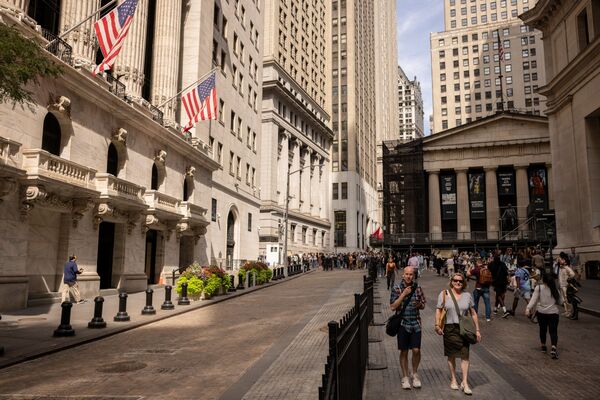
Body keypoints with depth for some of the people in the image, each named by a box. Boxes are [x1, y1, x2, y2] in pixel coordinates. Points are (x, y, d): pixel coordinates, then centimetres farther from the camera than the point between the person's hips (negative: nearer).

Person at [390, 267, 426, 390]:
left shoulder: (417, 287, 3)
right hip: (403, 323, -2)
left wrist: (419, 304, -12)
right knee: (404, 352, 7)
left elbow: (423, 305, 12)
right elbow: (392, 307, -11)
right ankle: (405, 377, 22)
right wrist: (403, 294, -18)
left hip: (415, 323, 2)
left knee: (416, 350, -1)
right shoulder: (397, 288, -5)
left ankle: (415, 374, 23)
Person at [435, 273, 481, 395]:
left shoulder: (467, 295, 5)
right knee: (451, 355, 10)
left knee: (465, 355, -4)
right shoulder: (444, 294, -2)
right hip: (449, 328, -1)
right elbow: (438, 310, -1)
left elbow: (473, 313, 10)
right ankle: (453, 380, 24)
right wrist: (437, 325, -12)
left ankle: (465, 382, 3)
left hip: (464, 329, 1)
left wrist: (477, 330, 8)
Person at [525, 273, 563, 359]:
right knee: (553, 331, 0)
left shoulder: (538, 288, -4)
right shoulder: (555, 289, 3)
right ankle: (553, 347, -20)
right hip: (553, 312, 0)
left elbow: (534, 299, -14)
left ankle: (543, 346, 29)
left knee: (542, 330, 16)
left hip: (541, 312, 0)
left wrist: (528, 308, -19)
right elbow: (560, 301, 9)